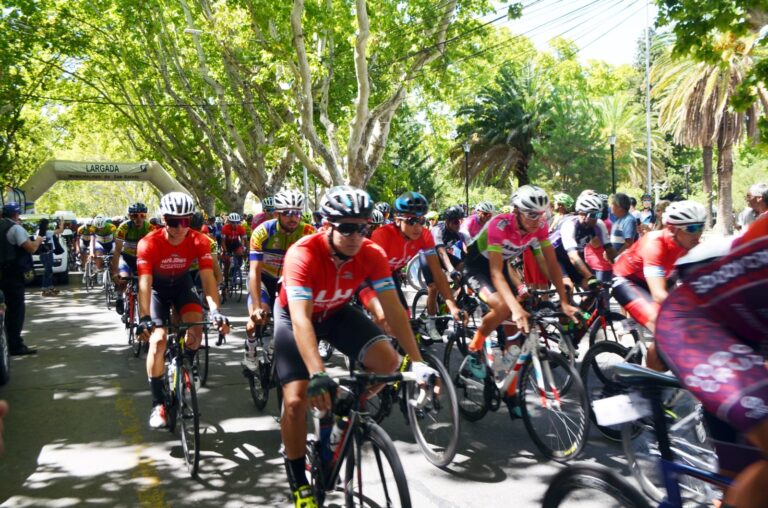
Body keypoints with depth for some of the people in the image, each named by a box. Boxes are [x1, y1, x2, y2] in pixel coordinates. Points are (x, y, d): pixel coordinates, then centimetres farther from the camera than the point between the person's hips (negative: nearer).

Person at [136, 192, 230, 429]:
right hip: (157, 288, -2)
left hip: (182, 285, 2)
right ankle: (158, 404, -7)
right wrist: (144, 318, -47)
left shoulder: (199, 241, -24)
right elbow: (145, 282, -35)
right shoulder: (149, 243, -30)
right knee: (158, 339, -17)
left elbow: (207, 277, -30)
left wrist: (215, 311, -44)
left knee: (196, 325, -25)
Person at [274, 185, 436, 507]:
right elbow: (300, 319, -44)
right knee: (296, 400, -17)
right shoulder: (303, 255, -36)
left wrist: (417, 362, -32)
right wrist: (318, 375, -56)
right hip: (295, 316, -3)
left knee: (389, 362, -21)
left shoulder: (372, 255, -24)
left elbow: (394, 309, -24)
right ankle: (297, 481, 6)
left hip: (336, 313, 3)